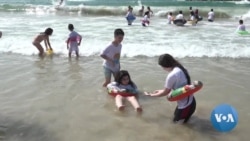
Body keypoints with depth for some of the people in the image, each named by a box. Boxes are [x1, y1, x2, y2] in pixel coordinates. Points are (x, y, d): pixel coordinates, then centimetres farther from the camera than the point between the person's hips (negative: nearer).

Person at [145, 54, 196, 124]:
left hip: (185, 104, -8)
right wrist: (161, 91, 20)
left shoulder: (171, 75, -25)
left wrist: (152, 95, 3)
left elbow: (166, 92, -10)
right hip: (190, 100, 8)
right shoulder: (180, 69, 0)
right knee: (175, 115, 27)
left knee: (176, 121, 14)